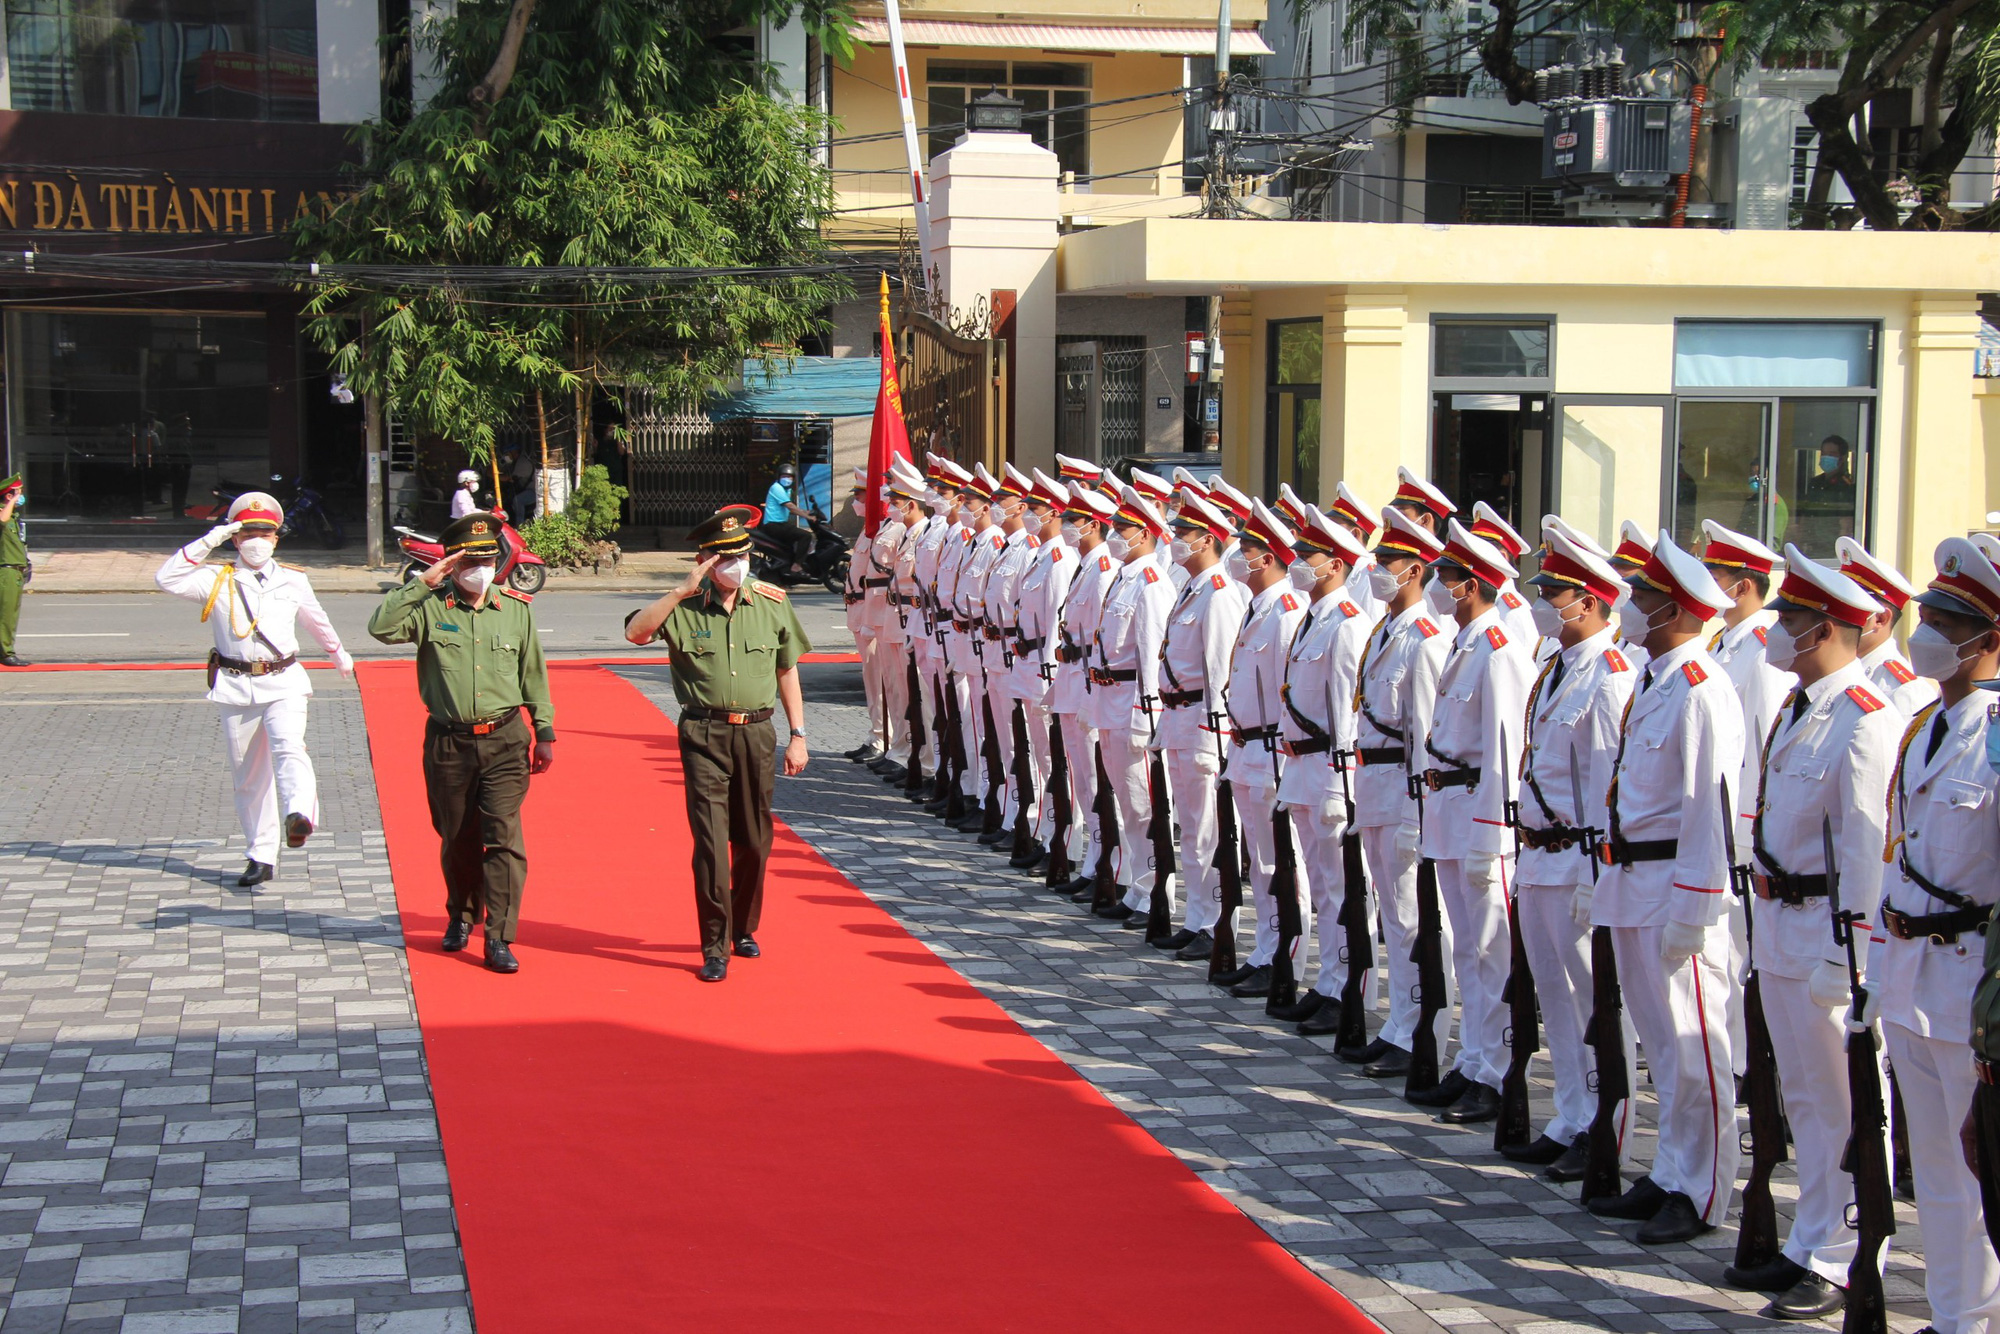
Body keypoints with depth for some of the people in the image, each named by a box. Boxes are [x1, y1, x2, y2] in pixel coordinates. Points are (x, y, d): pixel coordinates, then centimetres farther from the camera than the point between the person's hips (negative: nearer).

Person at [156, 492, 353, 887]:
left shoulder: (293, 581, 12)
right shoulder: (218, 581, 6)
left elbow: (316, 621, 29)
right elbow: (167, 580, -8)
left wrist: (339, 654, 42)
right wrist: (207, 542, -10)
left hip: (283, 682, -1)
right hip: (236, 687, 1)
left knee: (289, 748, -28)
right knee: (248, 775, 5)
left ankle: (299, 815, -50)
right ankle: (262, 857, 12)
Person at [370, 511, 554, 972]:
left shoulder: (516, 608, 5)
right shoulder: (430, 607, -2)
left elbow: (533, 674, 12)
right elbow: (381, 627, -19)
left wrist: (545, 733, 10)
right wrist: (422, 583, -18)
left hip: (504, 741, 0)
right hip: (448, 742, 0)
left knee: (504, 836, -10)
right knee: (456, 840, 13)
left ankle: (500, 939, -7)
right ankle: (461, 916, 37)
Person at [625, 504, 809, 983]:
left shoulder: (771, 605, 5)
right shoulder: (684, 609, -2)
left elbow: (787, 672, 12)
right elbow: (635, 632, -19)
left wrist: (797, 736, 8)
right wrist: (682, 591, -21)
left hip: (756, 733, 3)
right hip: (704, 735, -3)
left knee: (754, 840, 11)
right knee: (710, 841, -7)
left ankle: (744, 930, 31)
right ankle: (714, 948, 0)